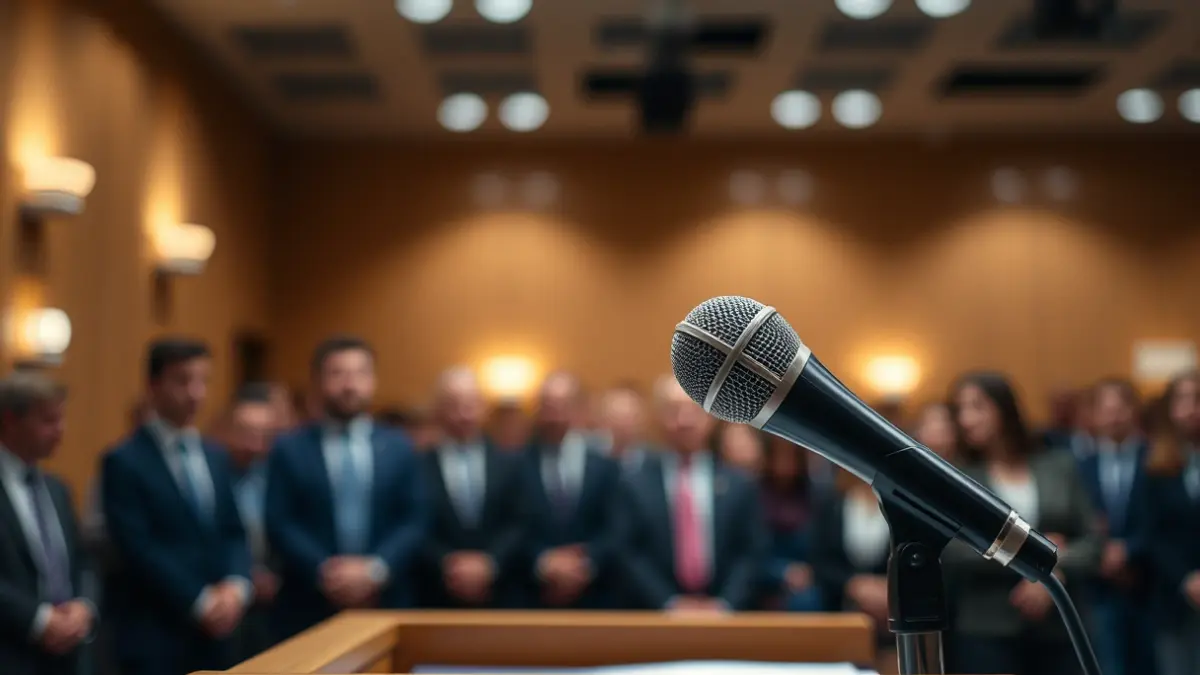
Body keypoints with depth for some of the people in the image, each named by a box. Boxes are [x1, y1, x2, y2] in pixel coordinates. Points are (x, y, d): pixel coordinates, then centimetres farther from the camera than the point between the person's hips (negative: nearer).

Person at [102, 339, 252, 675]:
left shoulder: (217, 457, 13)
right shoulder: (124, 461, -7)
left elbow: (234, 533, 10)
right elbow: (137, 547, -14)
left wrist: (236, 585, -9)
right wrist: (199, 601, -16)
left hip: (215, 629, 6)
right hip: (153, 636, -6)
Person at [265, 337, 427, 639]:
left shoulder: (399, 448, 10)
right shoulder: (289, 449, 5)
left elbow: (416, 521, 3)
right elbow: (279, 525, -2)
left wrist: (375, 569, -12)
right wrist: (324, 572, -15)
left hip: (386, 607, 2)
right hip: (309, 610, -1)